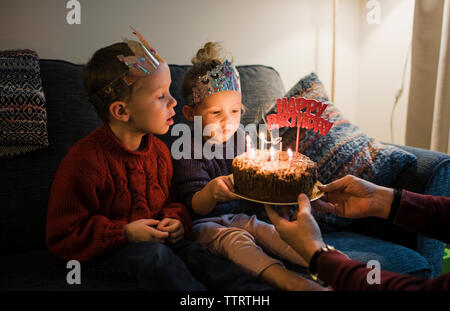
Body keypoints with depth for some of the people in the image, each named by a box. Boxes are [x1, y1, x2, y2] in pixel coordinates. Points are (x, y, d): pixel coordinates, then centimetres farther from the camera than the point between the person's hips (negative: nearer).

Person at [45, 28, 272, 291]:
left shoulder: (159, 150, 3)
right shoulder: (84, 160, -19)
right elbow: (62, 236, -13)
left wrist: (175, 220, -5)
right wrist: (125, 233, -21)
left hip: (154, 238, 5)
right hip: (104, 253, -5)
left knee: (193, 251, -22)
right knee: (153, 253, -34)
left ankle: (255, 289, -30)